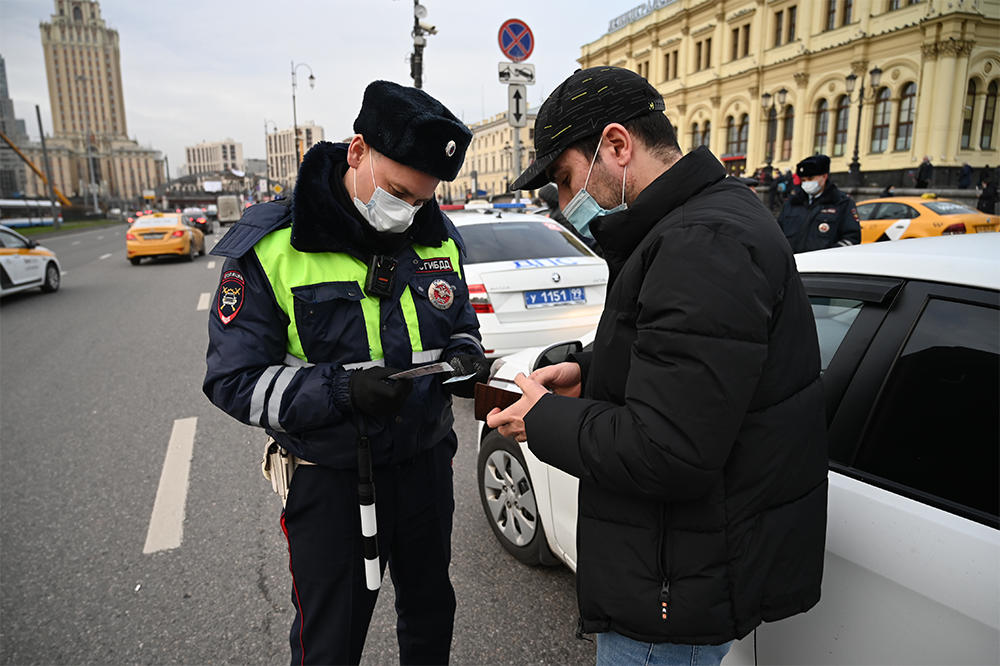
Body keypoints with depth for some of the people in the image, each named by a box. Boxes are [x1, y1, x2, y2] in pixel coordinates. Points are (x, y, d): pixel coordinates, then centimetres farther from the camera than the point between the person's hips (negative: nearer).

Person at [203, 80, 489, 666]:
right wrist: (342, 388, -30)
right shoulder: (272, 246, -16)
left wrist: (463, 359, -13)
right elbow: (234, 381, -15)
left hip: (427, 466, 4)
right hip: (331, 481, -4)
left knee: (432, 615, 26)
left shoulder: (440, 238, -2)